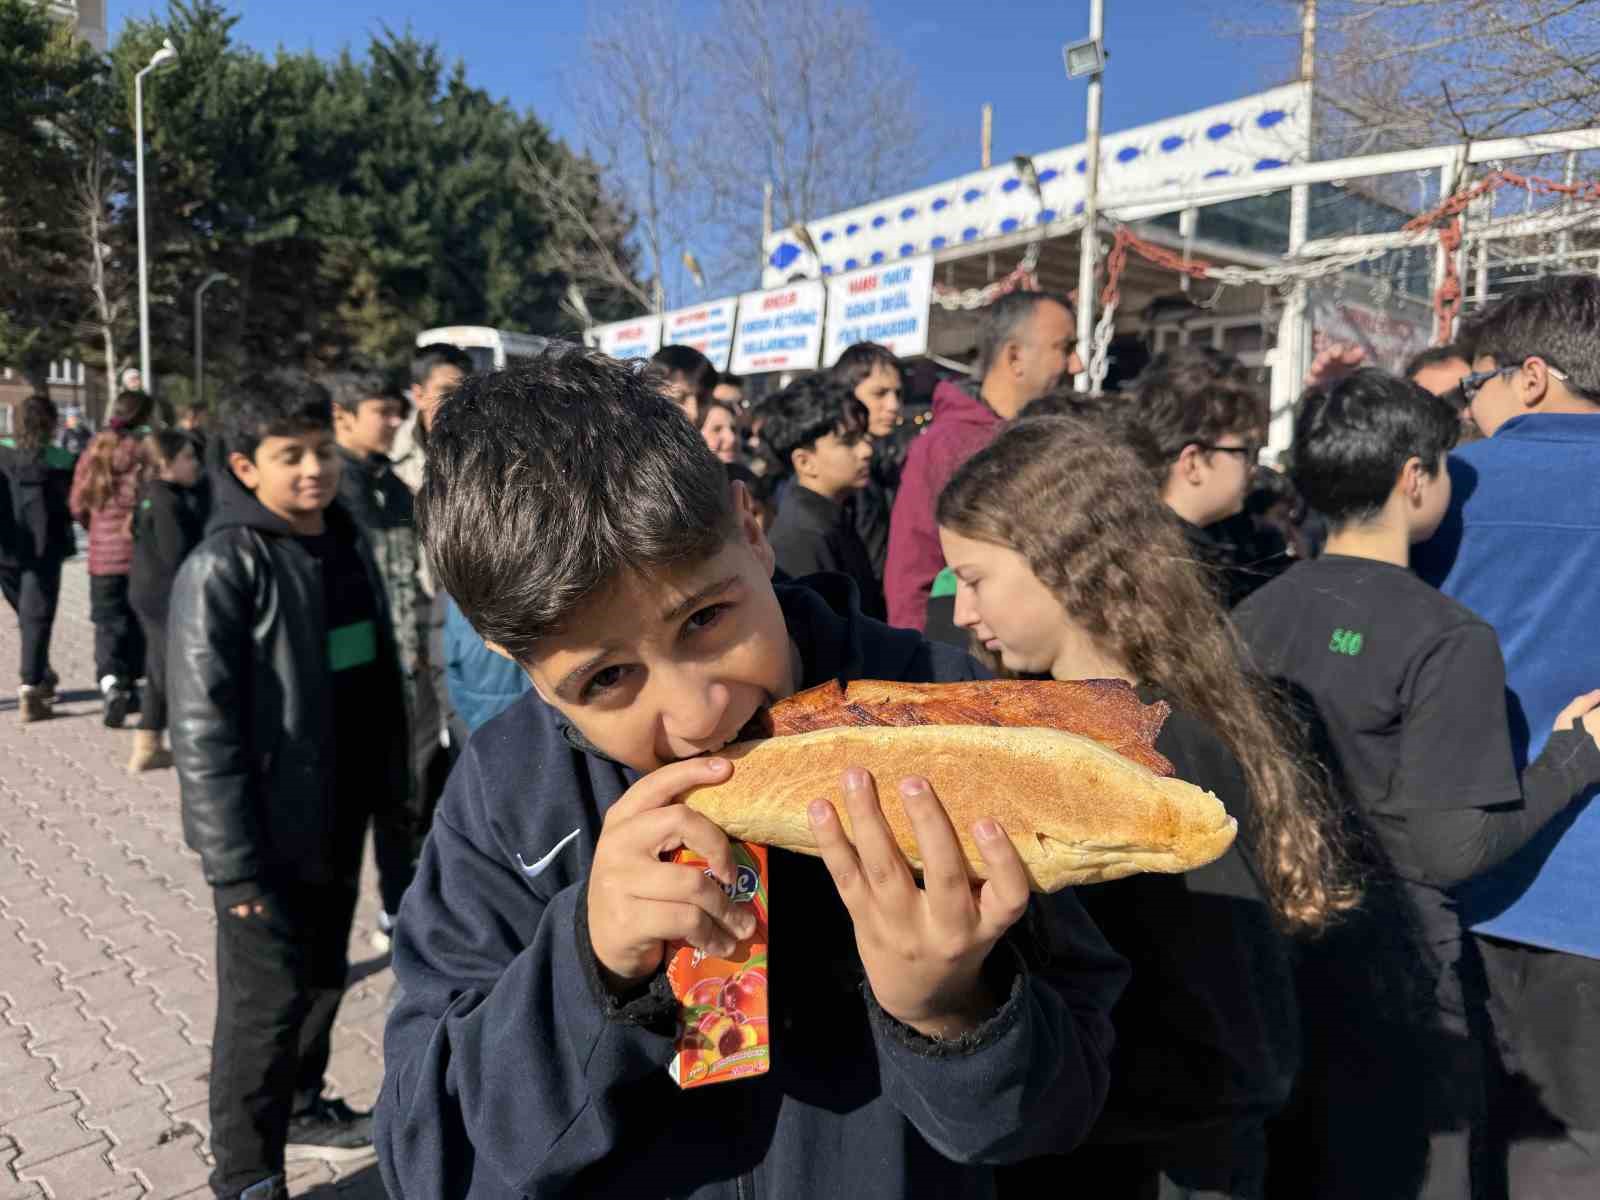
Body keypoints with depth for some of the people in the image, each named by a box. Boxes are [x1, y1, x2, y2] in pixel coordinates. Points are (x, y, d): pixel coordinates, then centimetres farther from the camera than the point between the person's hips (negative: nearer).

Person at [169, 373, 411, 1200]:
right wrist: (234, 860, -20)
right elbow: (203, 726, -20)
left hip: (340, 816, 7)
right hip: (269, 830, -7)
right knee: (266, 1001, 6)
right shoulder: (222, 569, -17)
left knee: (323, 976, 22)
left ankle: (301, 1108, 44)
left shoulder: (349, 545, 4)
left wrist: (391, 782, 11)